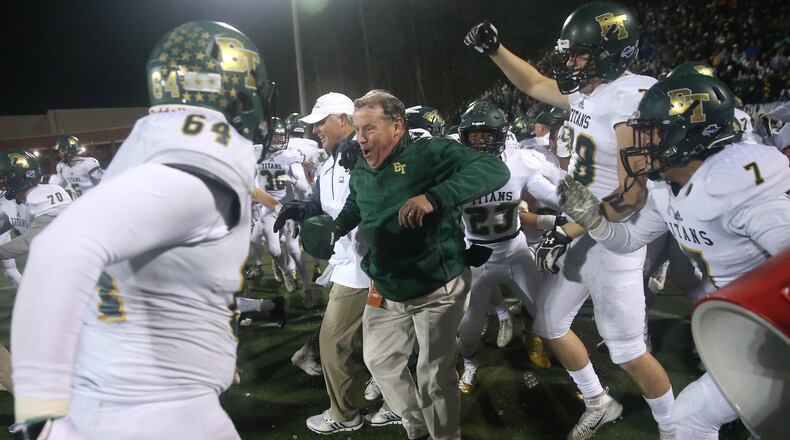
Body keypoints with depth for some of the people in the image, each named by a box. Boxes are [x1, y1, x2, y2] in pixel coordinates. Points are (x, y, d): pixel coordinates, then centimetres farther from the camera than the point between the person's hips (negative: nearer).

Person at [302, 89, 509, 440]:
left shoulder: (430, 153, -20)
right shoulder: (361, 169, 2)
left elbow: (495, 170, -32)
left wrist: (434, 197, -42)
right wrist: (335, 228, 4)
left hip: (435, 289, -7)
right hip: (385, 290, 7)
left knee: (435, 375, 8)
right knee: (379, 360, 21)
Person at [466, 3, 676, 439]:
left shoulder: (636, 100, -23)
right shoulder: (586, 93, 2)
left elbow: (629, 197, -25)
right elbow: (535, 85, 21)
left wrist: (565, 232, -21)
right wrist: (494, 49, 13)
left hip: (612, 239, -8)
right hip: (579, 234, 9)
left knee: (627, 351, 4)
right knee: (551, 325, 19)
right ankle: (598, 404, 40)